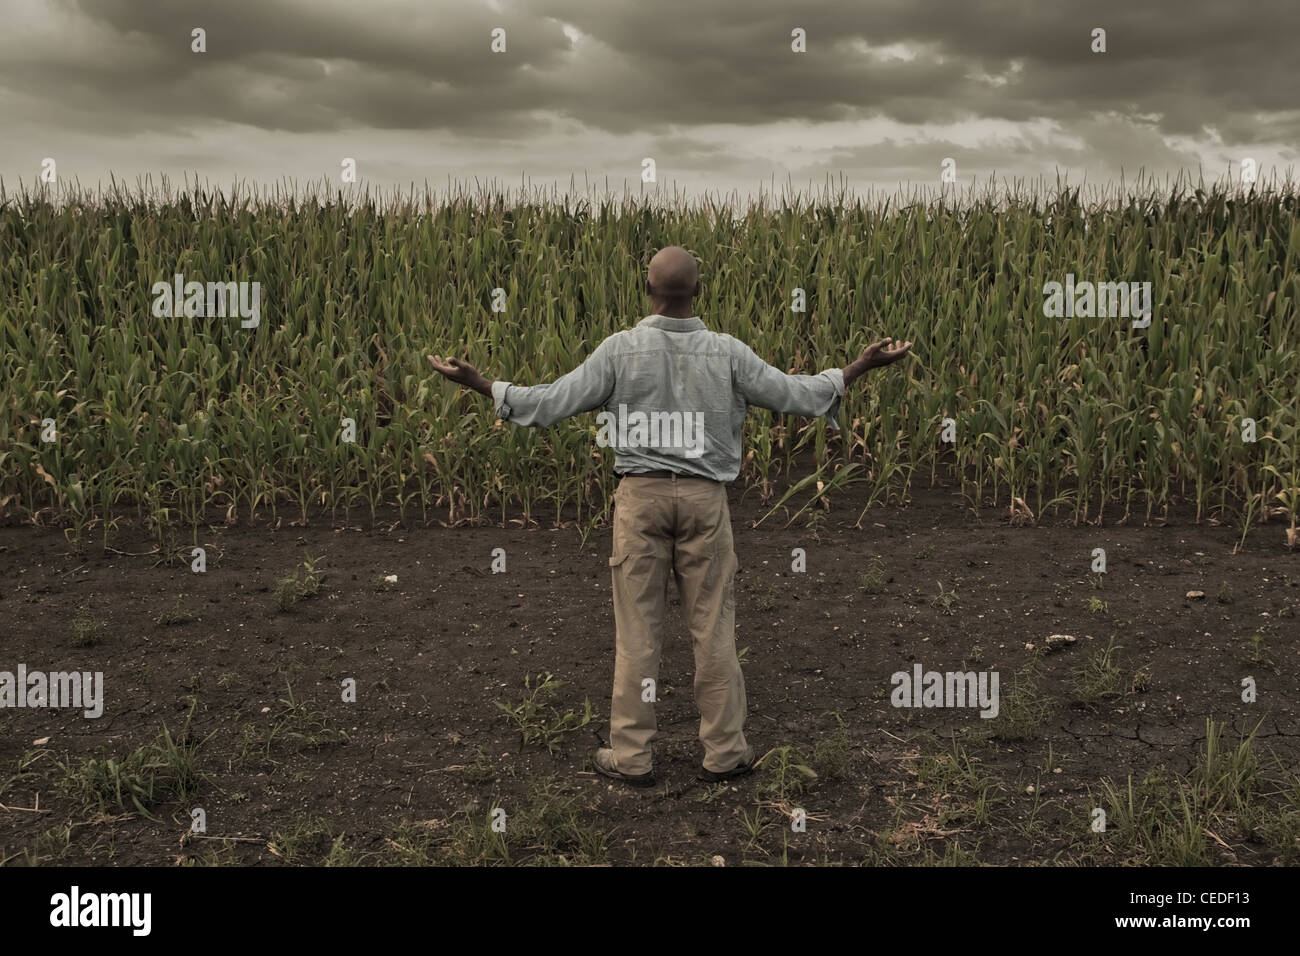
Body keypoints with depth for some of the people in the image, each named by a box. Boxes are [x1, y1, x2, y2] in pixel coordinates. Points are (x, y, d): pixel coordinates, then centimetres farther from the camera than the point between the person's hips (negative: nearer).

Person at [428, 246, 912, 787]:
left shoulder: (621, 349, -5)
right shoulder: (727, 352, -1)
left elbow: (552, 403, -7)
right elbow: (797, 397, 3)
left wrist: (480, 385, 3)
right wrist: (860, 367, 16)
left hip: (642, 494, -1)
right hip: (705, 497, 1)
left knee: (637, 628, 6)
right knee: (713, 626, 9)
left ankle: (630, 757, 14)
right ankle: (724, 752, 18)